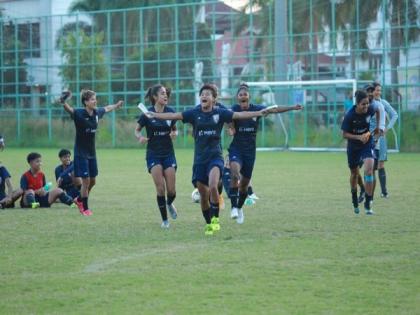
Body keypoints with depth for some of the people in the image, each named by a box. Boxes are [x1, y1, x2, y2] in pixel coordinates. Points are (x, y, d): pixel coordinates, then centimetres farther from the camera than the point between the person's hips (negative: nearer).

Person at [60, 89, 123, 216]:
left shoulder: (97, 113, 0)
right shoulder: (79, 114, -19)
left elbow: (107, 108, 22)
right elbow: (69, 110, -39)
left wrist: (117, 105, 34)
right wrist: (64, 103, -59)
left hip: (92, 152, 7)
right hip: (81, 153, -7)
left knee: (92, 181, 14)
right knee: (86, 180, -4)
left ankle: (79, 200, 38)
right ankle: (85, 208, 12)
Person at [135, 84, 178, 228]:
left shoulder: (170, 112, -1)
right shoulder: (147, 114, -9)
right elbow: (137, 130, 2)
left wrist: (174, 134, -10)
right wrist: (140, 137, -19)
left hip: (168, 153, 2)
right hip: (153, 154, -2)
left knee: (171, 190, -2)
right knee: (160, 188, -11)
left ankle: (169, 204, 34)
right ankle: (164, 220, 4)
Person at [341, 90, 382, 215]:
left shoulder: (370, 109, -17)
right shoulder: (349, 116, -25)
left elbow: (378, 110, 9)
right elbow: (344, 134, -17)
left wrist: (378, 126, 9)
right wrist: (359, 137, -31)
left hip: (367, 143, 1)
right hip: (353, 146, 0)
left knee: (369, 169, -20)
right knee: (354, 173, 16)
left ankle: (367, 205, -15)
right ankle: (355, 201, 42)